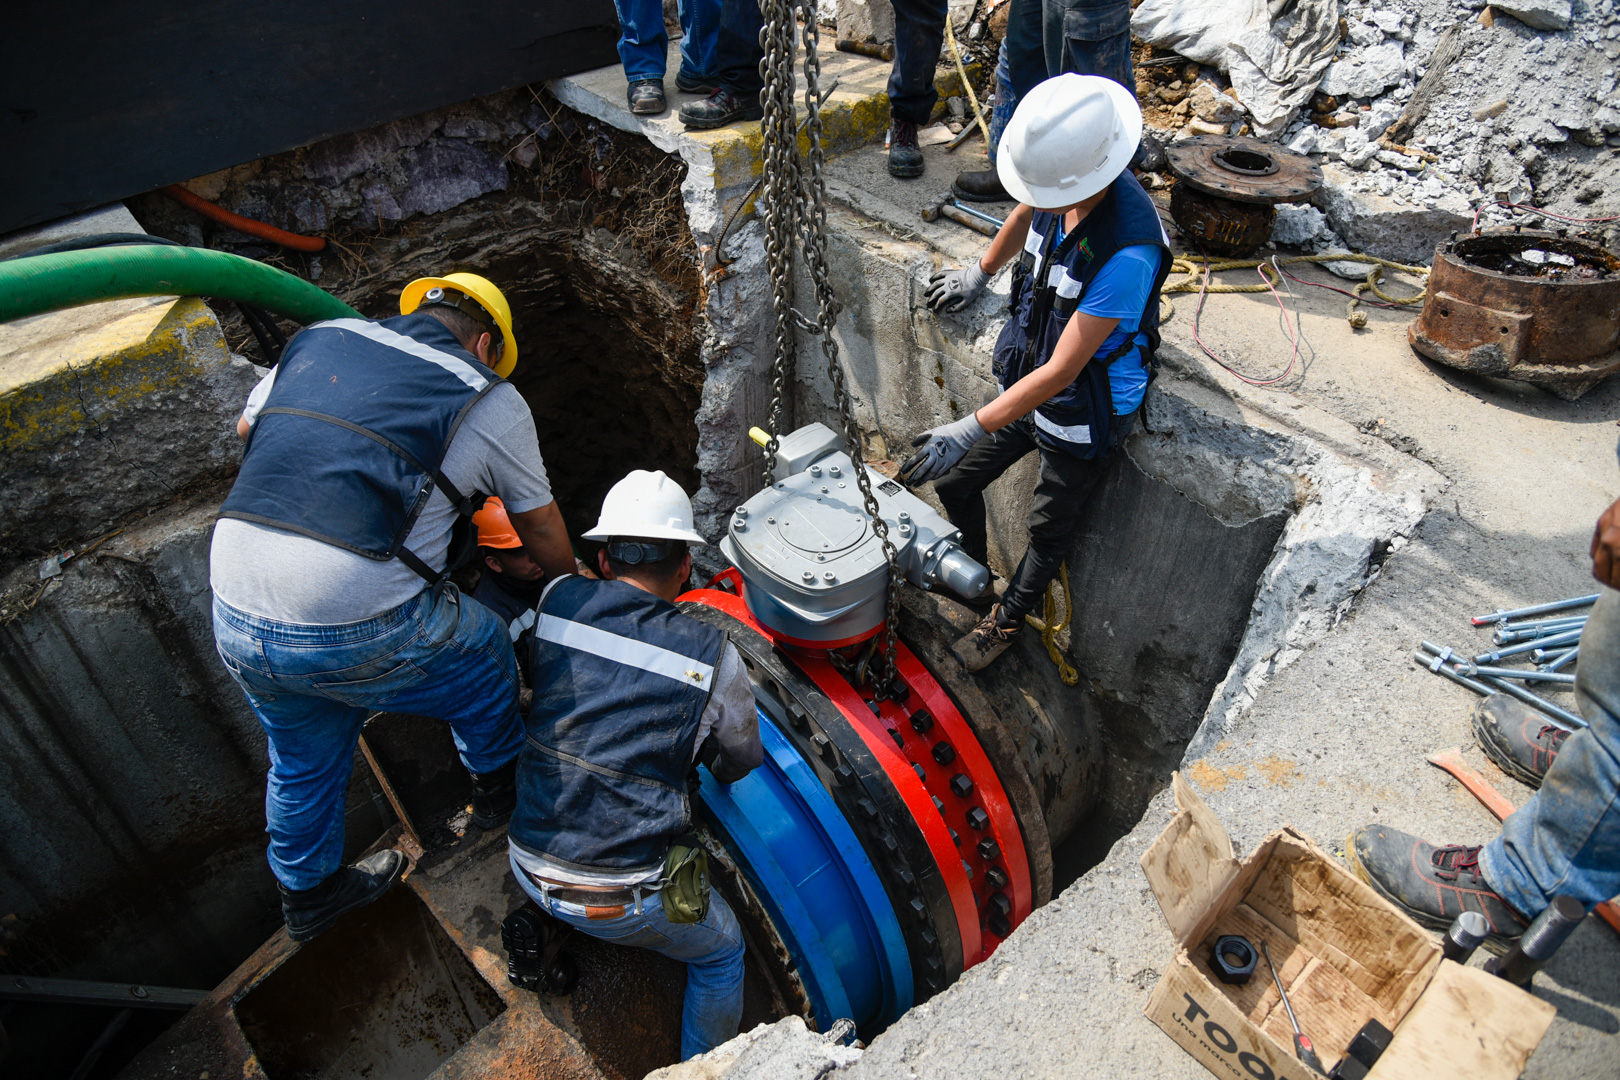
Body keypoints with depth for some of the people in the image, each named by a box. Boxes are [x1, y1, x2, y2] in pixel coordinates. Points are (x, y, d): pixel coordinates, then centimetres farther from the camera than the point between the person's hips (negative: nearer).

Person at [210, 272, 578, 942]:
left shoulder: (322, 339, 12)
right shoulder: (491, 401, 1)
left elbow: (246, 426, 29)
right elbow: (540, 527, 13)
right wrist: (569, 586, 33)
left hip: (233, 617, 6)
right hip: (358, 633, -6)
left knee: (301, 760, 30)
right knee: (484, 655, 24)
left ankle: (308, 893, 53)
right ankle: (499, 788, 46)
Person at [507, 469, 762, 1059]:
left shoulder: (557, 600, -6)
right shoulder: (713, 656, -13)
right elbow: (740, 763, 1)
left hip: (527, 865, 4)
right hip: (622, 900, -4)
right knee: (722, 950, 24)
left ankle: (544, 924, 32)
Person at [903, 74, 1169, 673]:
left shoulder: (1128, 252, -37)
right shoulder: (1059, 182, -14)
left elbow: (1061, 372, -34)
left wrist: (972, 429, -35)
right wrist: (980, 273, 28)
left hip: (1083, 415, -7)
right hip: (1025, 385, 7)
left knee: (1049, 529, 16)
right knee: (954, 480, 18)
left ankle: (1008, 618, 45)